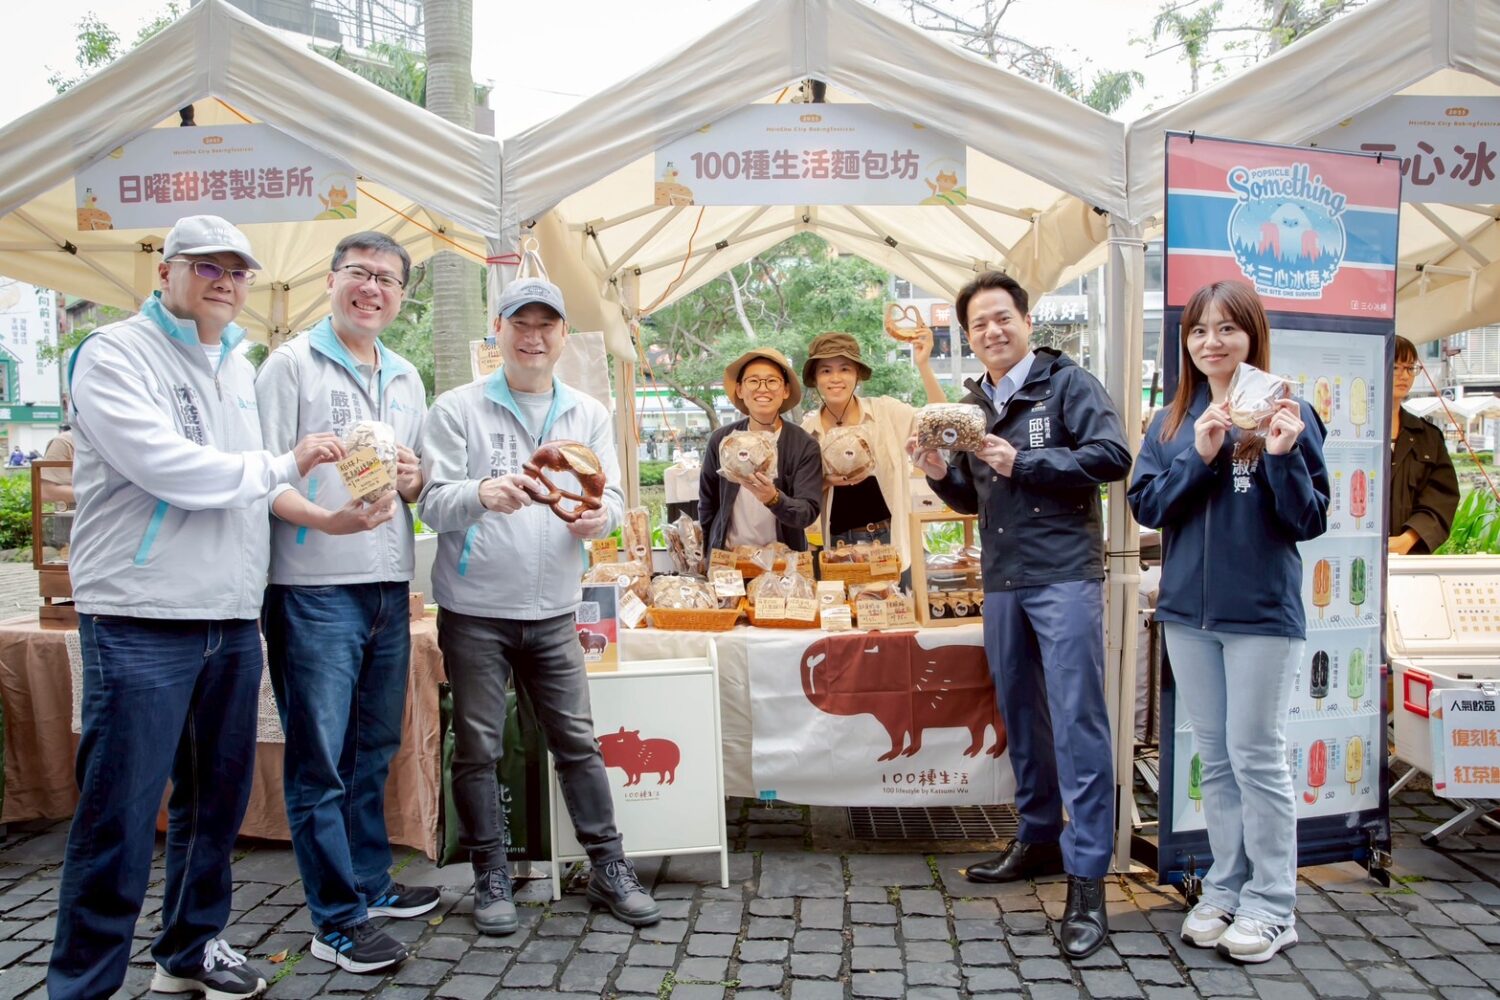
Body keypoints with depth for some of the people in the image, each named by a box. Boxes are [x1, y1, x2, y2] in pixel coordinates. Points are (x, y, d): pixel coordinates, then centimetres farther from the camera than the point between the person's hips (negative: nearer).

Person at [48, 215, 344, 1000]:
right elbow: (170, 469, -19)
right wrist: (282, 465, -8)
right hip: (141, 622, -7)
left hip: (233, 621, 7)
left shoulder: (238, 369, 16)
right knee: (120, 814, -2)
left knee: (216, 800, 15)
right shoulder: (114, 355, -7)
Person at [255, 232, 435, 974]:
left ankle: (370, 883, 31)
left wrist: (414, 480, -3)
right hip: (314, 588, -6)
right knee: (319, 759, 0)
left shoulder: (406, 379, 15)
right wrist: (329, 521, -26)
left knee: (374, 749, 16)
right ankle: (337, 919, 10)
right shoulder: (291, 363, -3)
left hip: (389, 585, 6)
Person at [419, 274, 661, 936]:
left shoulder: (588, 415, 10)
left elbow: (613, 495, 6)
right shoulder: (457, 409, -2)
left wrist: (601, 515, -18)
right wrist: (481, 495, -31)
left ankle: (609, 868, 20)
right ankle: (491, 877, 22)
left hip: (554, 610, 3)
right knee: (478, 746, 6)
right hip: (474, 612, -2)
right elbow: (433, 504, -9)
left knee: (576, 739, 7)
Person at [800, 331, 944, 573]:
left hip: (886, 539, -1)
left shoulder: (884, 411, -2)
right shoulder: (807, 430, 1)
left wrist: (924, 366, -19)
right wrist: (828, 481, -14)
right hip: (836, 544, 1)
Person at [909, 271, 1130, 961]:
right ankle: (1038, 839, 30)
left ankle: (1087, 879, -3)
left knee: (1077, 723, -8)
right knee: (1020, 717, 15)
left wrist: (1023, 463, -16)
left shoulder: (1068, 384, -2)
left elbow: (1113, 456, -14)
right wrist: (942, 475, 1)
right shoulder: (973, 406, 16)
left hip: (1064, 576, -7)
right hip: (1002, 582, 7)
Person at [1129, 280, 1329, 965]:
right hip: (1188, 612, 4)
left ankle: (1271, 908, 16)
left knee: (1257, 757, 2)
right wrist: (1199, 456, -15)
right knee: (1215, 759, 13)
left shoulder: (1286, 414, -5)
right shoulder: (1171, 423, 7)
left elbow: (1311, 521, -7)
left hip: (1261, 612, -4)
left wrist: (1283, 456, -22)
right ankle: (1224, 891, 26)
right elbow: (1145, 505, -1)